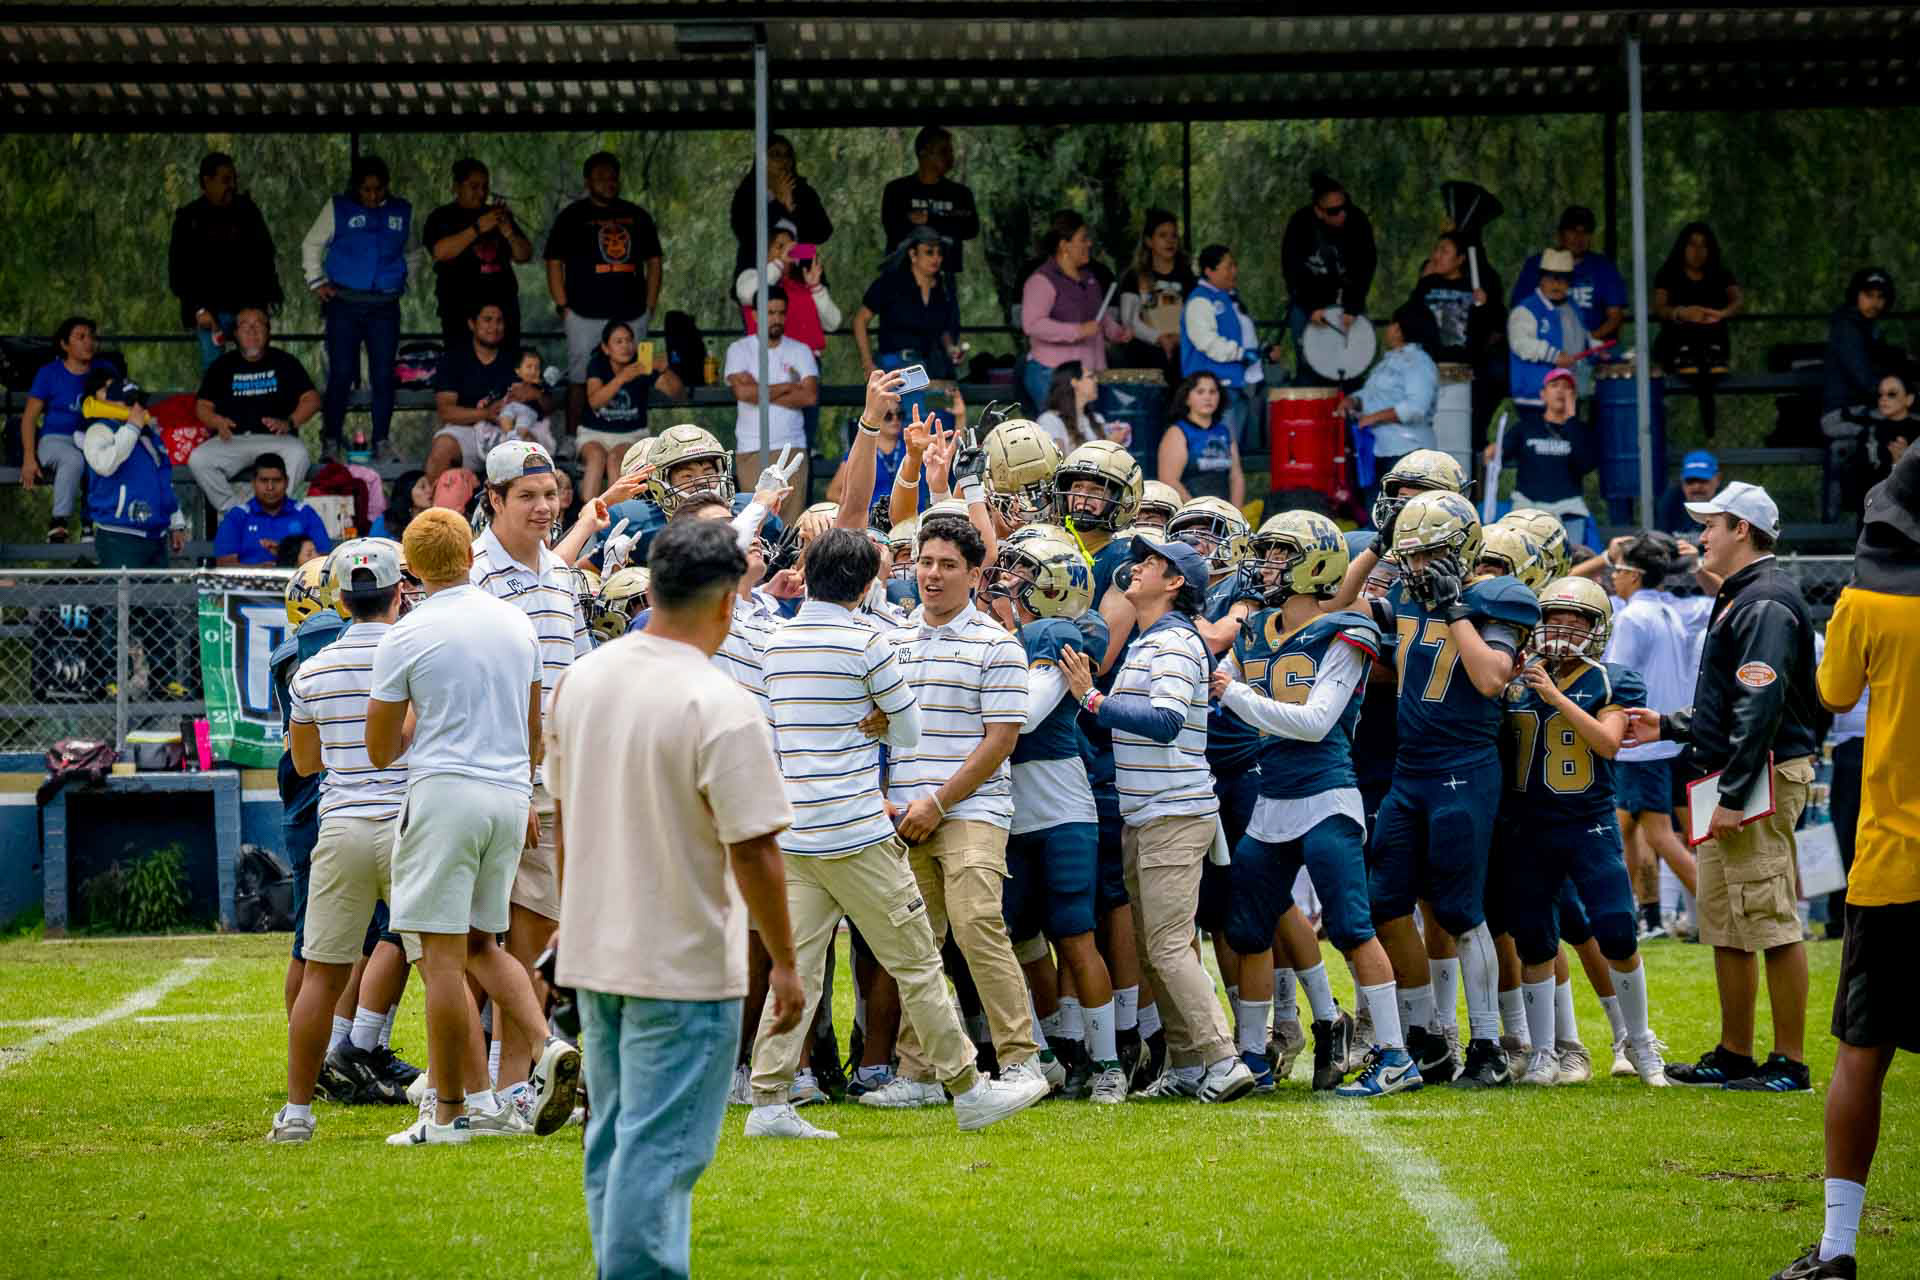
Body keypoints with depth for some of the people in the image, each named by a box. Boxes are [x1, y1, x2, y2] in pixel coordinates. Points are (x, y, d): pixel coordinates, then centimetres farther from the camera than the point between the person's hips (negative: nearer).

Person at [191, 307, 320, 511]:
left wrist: (289, 423, -11)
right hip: (232, 439, 1)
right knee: (198, 460, -29)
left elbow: (311, 399, 8)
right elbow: (202, 406, 14)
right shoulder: (222, 366, 17)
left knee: (298, 455, -36)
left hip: (274, 438, -1)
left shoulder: (285, 362, 13)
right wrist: (218, 422, -10)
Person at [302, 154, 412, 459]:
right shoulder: (338, 208, 3)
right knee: (341, 373, -2)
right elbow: (311, 245, 11)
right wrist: (317, 282, 3)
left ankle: (382, 442, 4)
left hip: (385, 307, 2)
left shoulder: (402, 212, 9)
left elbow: (409, 249, 24)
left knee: (383, 375, -2)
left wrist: (402, 280, 11)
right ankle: (332, 438, 9)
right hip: (345, 305, -2)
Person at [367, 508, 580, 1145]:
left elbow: (380, 752, 1)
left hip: (445, 791, -6)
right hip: (509, 795, 6)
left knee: (443, 954, -3)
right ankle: (547, 1045, -4)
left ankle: (449, 1111, -2)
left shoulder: (406, 637, -5)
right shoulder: (517, 623, 10)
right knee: (482, 943, 18)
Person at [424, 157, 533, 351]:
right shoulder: (442, 218, 4)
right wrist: (478, 228, -20)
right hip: (461, 310, -4)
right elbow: (441, 251, -15)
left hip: (503, 306, 4)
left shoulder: (496, 215, 17)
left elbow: (525, 255, 12)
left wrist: (509, 232, -8)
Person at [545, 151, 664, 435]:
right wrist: (563, 306, -6)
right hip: (585, 313, -3)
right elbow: (554, 263, 1)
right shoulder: (572, 217, 4)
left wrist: (651, 305, 9)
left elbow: (653, 261, 18)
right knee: (579, 379, -4)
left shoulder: (637, 217, 14)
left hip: (631, 314, 3)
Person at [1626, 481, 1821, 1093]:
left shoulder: (1766, 604, -14)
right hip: (1730, 780, 11)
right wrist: (1668, 727, 23)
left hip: (1764, 775, -11)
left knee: (1771, 920, -9)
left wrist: (1733, 796, -23)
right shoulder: (1738, 600, 19)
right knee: (1723, 923, 14)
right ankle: (1734, 1055, 21)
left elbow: (1760, 710, -21)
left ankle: (1790, 1063, -6)